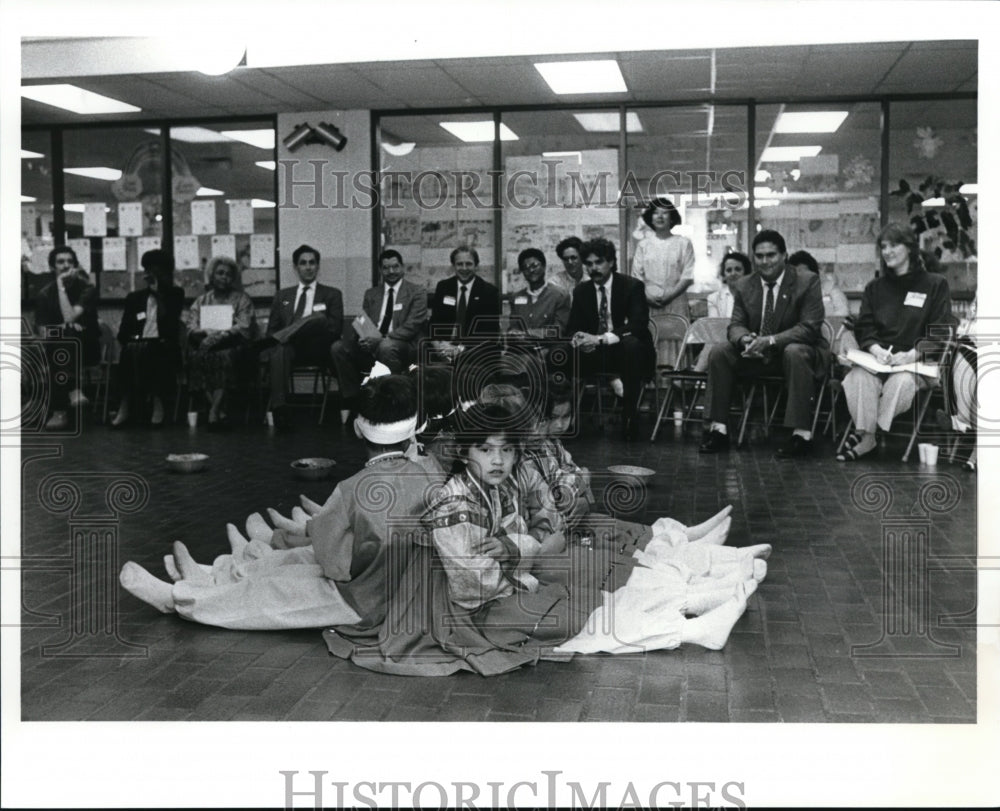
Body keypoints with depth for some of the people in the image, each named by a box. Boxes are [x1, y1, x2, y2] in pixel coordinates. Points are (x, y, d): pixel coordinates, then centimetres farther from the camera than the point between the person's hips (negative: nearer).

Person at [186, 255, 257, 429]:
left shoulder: (242, 299, 14)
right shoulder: (201, 301, 22)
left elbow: (245, 327, -2)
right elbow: (191, 328, 9)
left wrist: (221, 335, -17)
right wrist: (206, 332, -14)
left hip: (232, 345, -2)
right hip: (206, 343, 2)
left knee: (225, 356, -37)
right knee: (198, 356, -33)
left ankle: (214, 412, -43)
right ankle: (221, 412, -37)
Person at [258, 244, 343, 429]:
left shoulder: (332, 294, 19)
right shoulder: (283, 295, 26)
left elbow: (336, 329, 8)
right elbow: (272, 329, 17)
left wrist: (318, 322, -11)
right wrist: (272, 341, -6)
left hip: (318, 350, -1)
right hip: (289, 347, 1)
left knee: (318, 318, -33)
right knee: (279, 348, -37)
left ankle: (270, 343, -36)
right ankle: (279, 409, -47)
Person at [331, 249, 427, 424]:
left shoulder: (416, 294, 4)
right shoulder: (371, 294, 21)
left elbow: (411, 327, -9)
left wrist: (382, 339, -23)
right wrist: (364, 337, -11)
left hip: (402, 347, -5)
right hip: (370, 345, 5)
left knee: (386, 347, -40)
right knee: (338, 347, -21)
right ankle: (351, 399, -11)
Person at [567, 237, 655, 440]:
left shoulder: (633, 286, -6)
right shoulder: (582, 291, 8)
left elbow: (638, 325, -20)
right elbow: (572, 327, 6)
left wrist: (601, 339, -32)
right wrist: (578, 339, -21)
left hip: (628, 351, -3)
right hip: (596, 353, 3)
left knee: (632, 344, -40)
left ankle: (629, 418, -33)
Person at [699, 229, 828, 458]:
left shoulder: (807, 282, -8)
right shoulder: (744, 286, 6)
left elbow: (810, 327, -16)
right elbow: (736, 325, 4)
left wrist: (771, 341, -31)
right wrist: (745, 339, -24)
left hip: (799, 349, -4)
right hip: (756, 353, 4)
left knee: (795, 352, -38)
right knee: (718, 352, -18)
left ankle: (802, 434, -35)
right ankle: (718, 430, -15)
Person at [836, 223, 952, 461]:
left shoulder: (935, 285, 8)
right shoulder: (874, 287, 19)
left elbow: (940, 332, -1)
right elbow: (864, 328, 9)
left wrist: (911, 355, -18)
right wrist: (877, 350, -14)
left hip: (917, 363, -3)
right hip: (877, 359, 3)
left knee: (902, 382, -36)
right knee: (857, 378, -32)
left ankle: (865, 433, -27)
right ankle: (866, 436, -31)